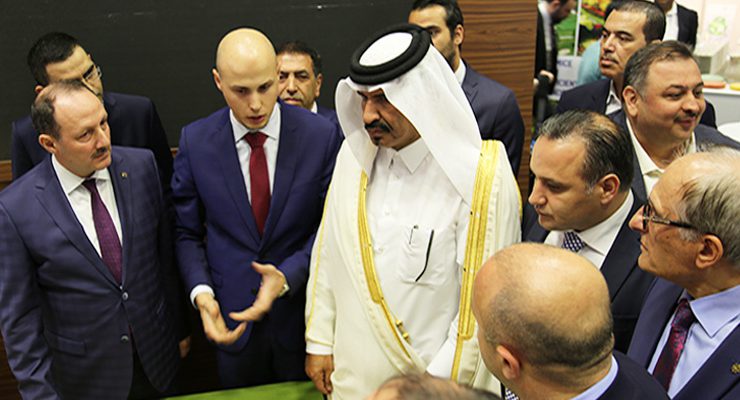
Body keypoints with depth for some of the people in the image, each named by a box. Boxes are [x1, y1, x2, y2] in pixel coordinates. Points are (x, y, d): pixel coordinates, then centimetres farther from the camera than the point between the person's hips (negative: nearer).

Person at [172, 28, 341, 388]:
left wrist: (288, 275, -19)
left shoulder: (320, 135, -12)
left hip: (302, 313, 0)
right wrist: (201, 291, -16)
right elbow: (187, 232, -1)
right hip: (231, 316, 1)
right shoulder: (195, 141, -8)